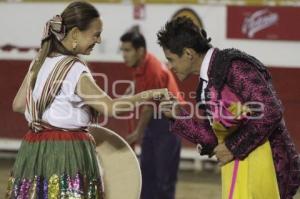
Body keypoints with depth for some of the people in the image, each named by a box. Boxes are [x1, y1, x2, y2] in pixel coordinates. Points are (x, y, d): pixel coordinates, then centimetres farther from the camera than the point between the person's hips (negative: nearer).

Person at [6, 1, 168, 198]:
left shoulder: (40, 61, 7)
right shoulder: (75, 70, -16)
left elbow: (18, 104, 13)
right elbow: (110, 107, -17)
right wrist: (147, 96, -7)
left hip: (34, 149, 8)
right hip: (67, 154, -8)